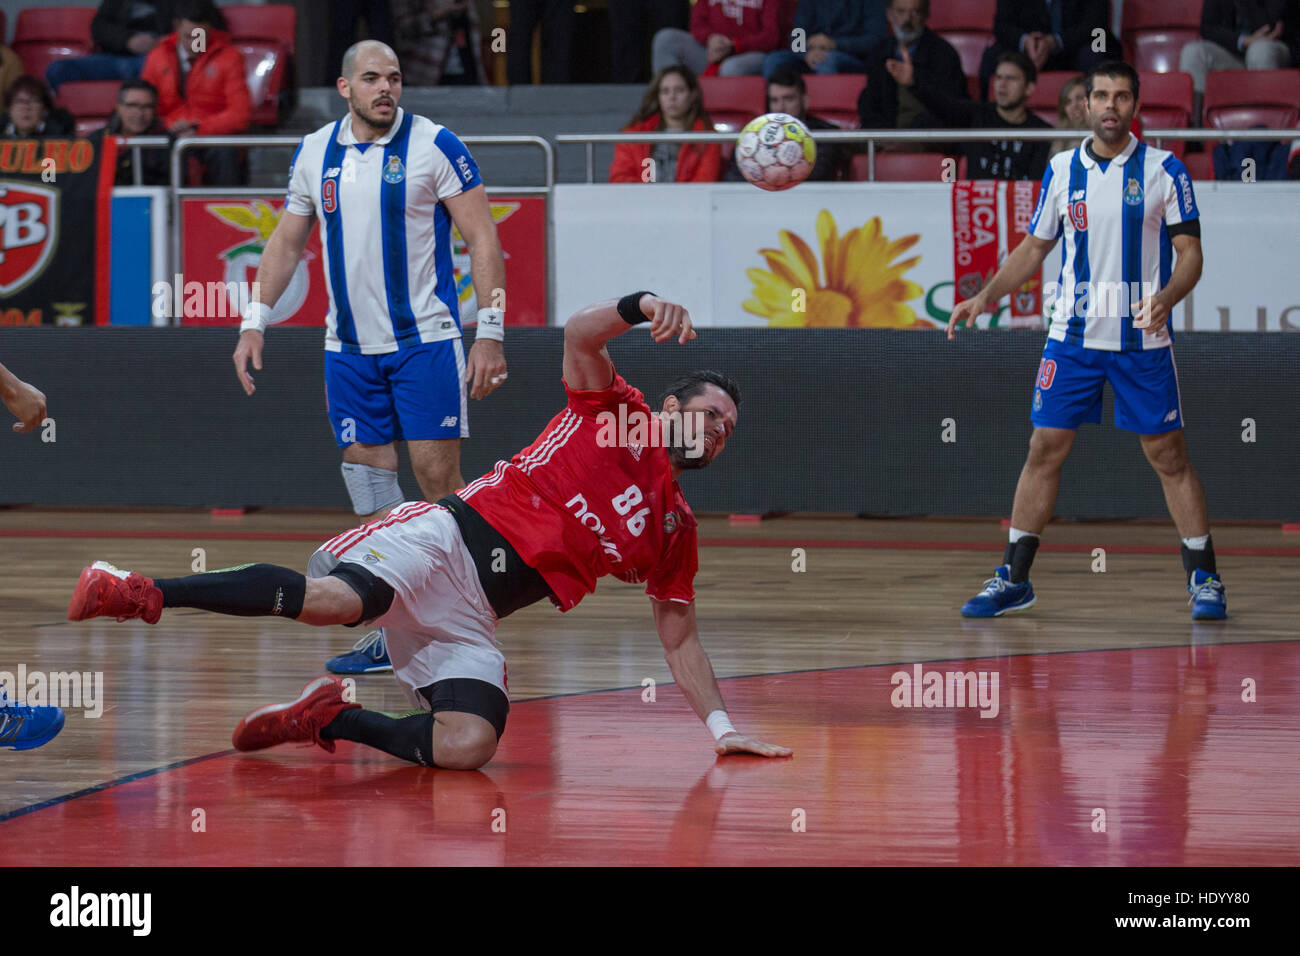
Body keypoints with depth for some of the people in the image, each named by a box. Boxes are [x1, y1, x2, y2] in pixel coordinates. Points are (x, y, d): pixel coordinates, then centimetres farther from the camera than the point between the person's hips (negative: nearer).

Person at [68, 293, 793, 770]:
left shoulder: (677, 532, 23)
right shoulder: (611, 409, 10)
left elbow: (681, 640, 27)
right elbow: (581, 335, -8)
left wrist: (722, 726, 17)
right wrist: (645, 306, -27)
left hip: (473, 618, 5)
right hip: (451, 536, -5)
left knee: (468, 746, -23)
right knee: (337, 598, -34)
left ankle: (333, 719, -1)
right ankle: (142, 591, -24)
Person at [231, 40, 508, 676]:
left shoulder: (434, 146, -6)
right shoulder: (314, 154, 8)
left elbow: (483, 239, -6)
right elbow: (287, 241, 18)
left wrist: (491, 333, -12)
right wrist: (254, 322, 9)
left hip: (425, 340, -4)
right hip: (348, 348, 4)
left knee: (438, 480, -7)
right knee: (369, 482, 2)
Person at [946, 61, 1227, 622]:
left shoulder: (1164, 170, -3)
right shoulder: (1062, 170, 5)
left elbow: (1190, 251, -4)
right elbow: (1035, 248, 15)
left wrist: (1166, 297, -23)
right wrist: (987, 296, 4)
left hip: (1143, 340, -2)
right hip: (1073, 337, 2)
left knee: (1169, 457, 0)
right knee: (1044, 450, 1)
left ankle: (1204, 579, 9)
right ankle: (1013, 579, 8)